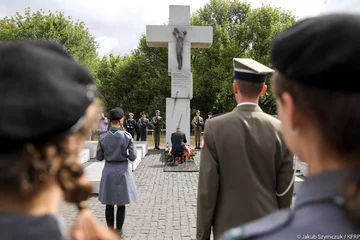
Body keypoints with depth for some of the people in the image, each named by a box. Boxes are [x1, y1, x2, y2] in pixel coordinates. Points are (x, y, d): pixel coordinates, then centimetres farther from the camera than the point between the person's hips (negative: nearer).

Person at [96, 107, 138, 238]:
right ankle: (119, 231, 20)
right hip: (122, 171, -2)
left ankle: (110, 231, 23)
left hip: (108, 171, 2)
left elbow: (99, 157, 0)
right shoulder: (127, 136, -13)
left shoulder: (103, 137, -6)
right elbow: (133, 157, -11)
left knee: (109, 204, 14)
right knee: (121, 205, 11)